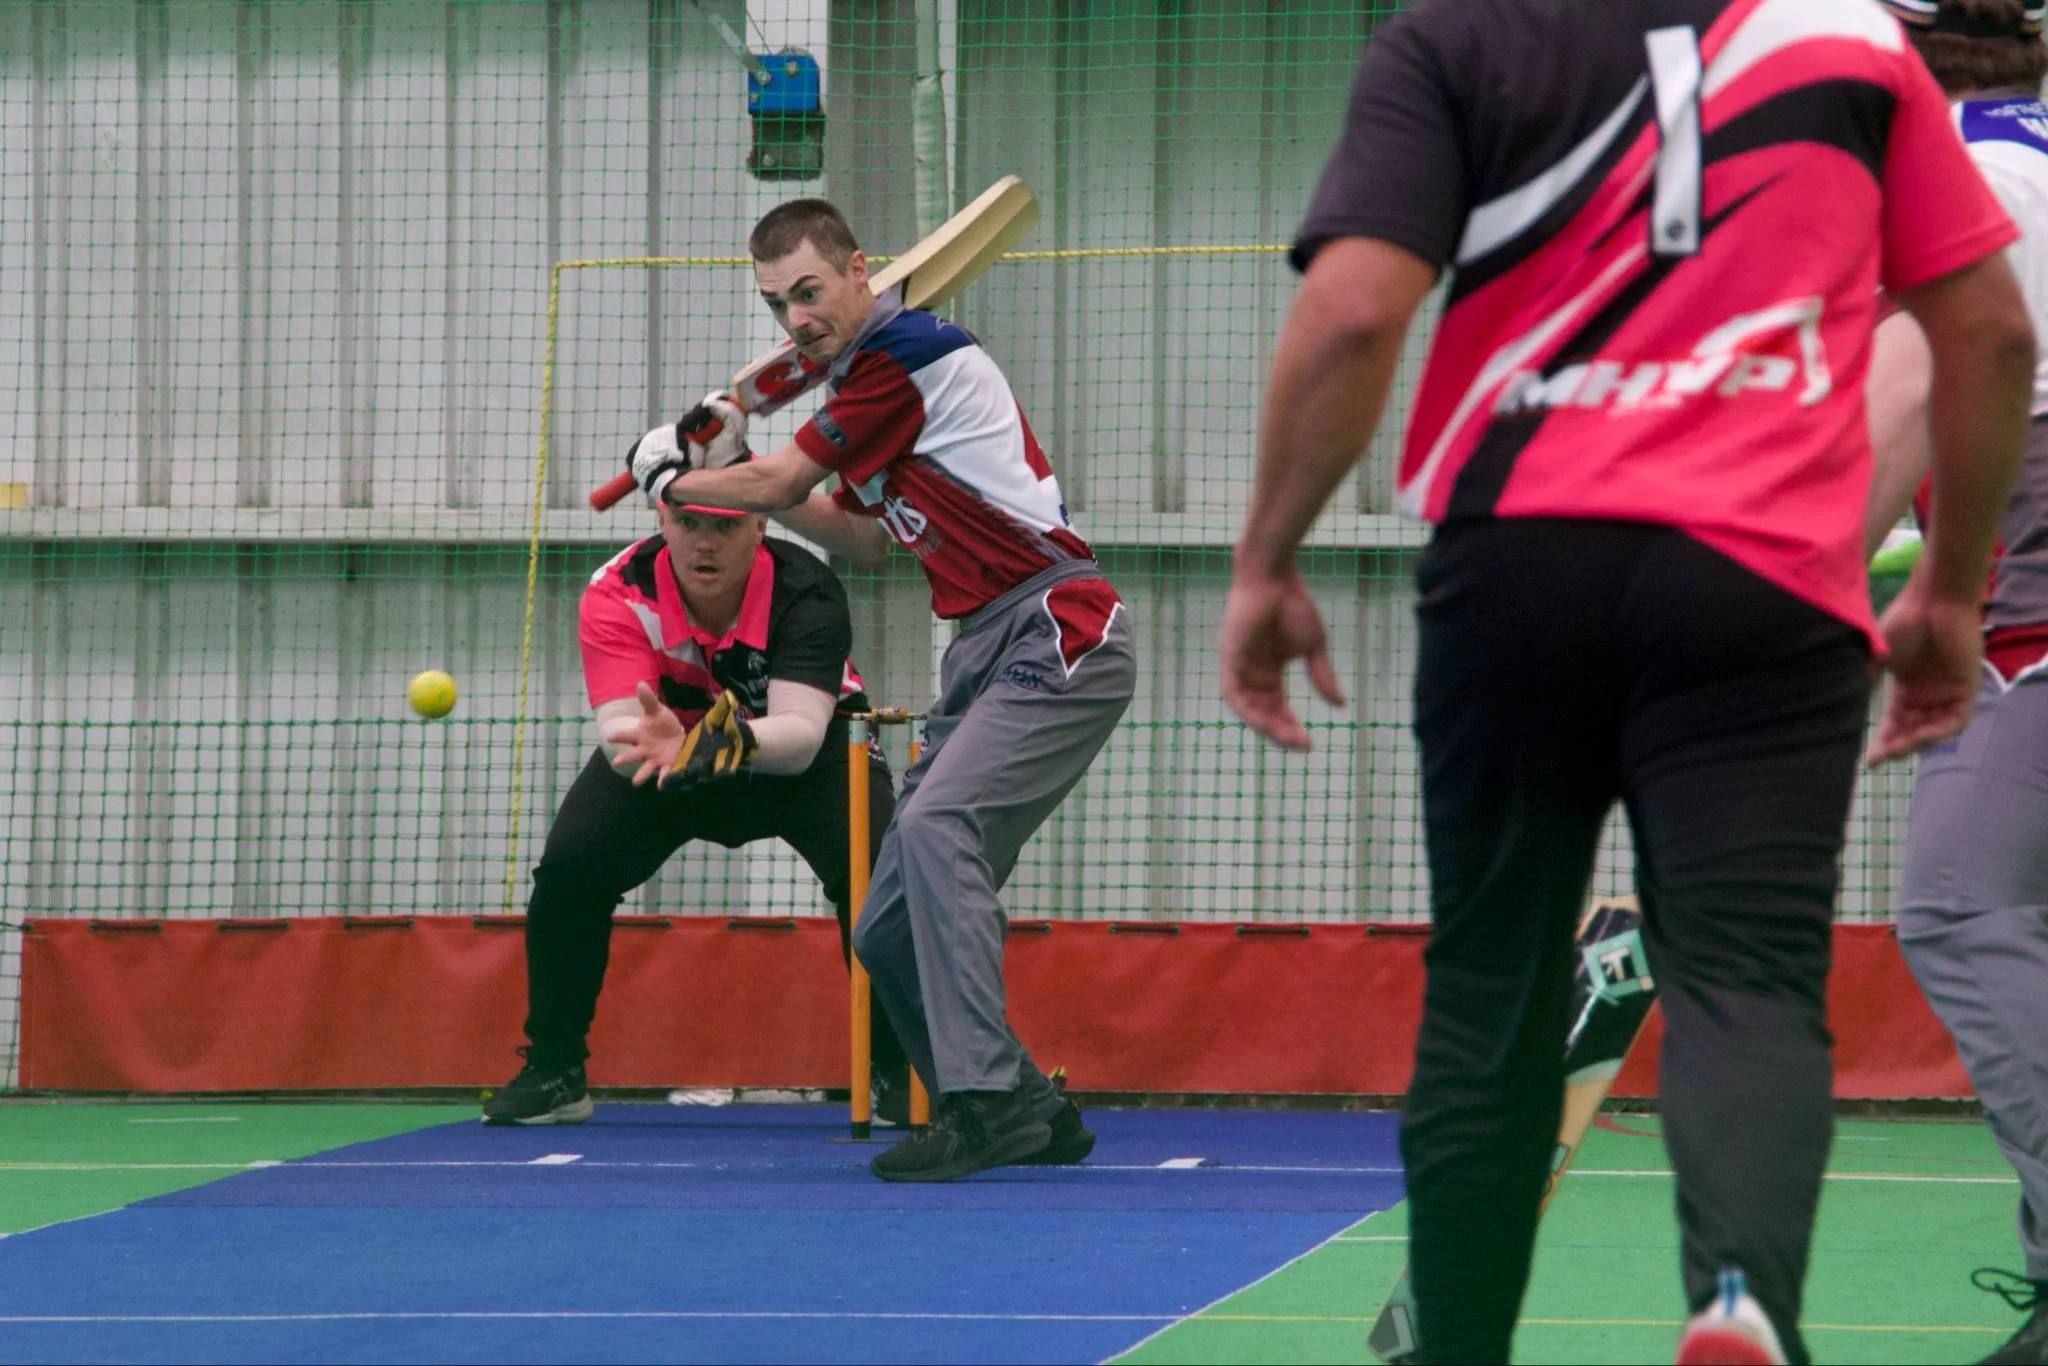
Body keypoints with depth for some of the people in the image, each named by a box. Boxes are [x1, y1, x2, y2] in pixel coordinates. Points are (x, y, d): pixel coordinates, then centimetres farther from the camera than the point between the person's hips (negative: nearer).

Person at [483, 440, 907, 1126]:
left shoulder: (804, 590, -33)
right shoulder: (619, 594, -29)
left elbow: (801, 733, -43)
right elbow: (618, 730, -39)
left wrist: (744, 740, -66)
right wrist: (650, 741, -64)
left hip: (804, 752, -1)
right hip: (670, 737, 2)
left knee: (873, 865, -26)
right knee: (570, 864, -19)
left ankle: (896, 1072, -6)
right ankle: (553, 1071, 0)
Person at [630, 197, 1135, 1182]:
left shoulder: (905, 355, -12)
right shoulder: (871, 369, 18)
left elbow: (779, 483, -6)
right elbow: (868, 539, 29)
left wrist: (668, 481, 13)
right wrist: (734, 469, 20)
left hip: (1059, 631, -10)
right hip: (986, 654, 10)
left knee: (936, 824, -30)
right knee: (888, 935, 3)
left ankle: (983, 1097, -35)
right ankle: (1030, 1114, 14)